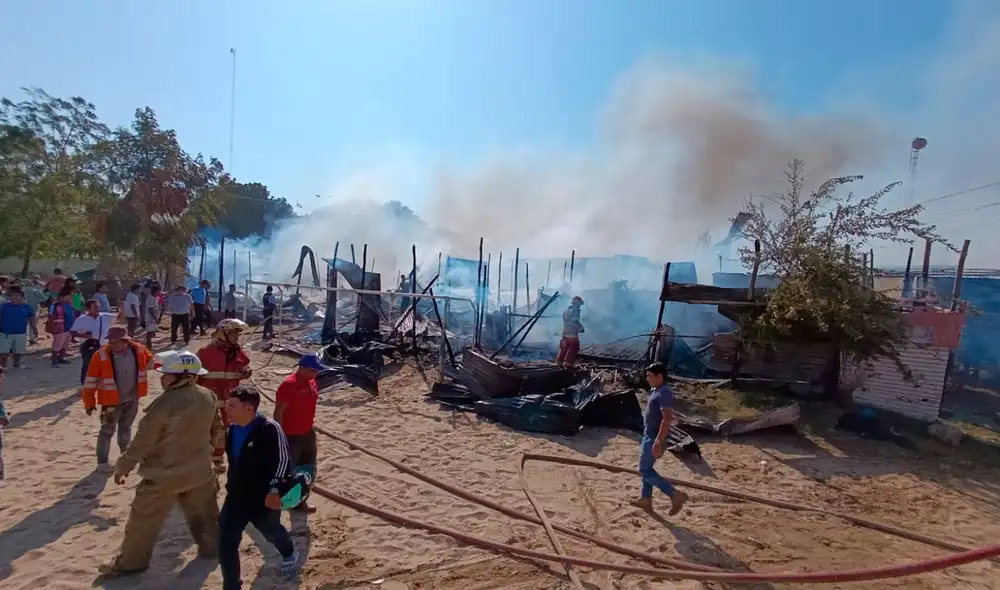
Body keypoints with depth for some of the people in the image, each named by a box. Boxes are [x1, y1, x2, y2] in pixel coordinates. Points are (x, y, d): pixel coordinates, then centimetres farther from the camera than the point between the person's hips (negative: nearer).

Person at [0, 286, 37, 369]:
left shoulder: (27, 307, -3)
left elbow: (31, 320, 4)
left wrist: (35, 330, 2)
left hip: (21, 334, 1)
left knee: (18, 351, 14)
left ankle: (17, 365, 29)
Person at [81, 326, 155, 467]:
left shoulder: (138, 350, -10)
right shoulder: (101, 355, -19)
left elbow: (153, 360, 10)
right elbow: (90, 381, -12)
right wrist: (89, 403, -8)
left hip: (132, 399, 4)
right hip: (111, 400, -3)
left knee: (126, 428, 21)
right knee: (107, 430, 5)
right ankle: (102, 461, 18)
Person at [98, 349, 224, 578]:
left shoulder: (164, 404, -26)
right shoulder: (208, 397, -6)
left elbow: (143, 440, -18)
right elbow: (217, 429, 8)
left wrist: (123, 466, -2)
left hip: (164, 475, -6)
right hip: (199, 469, 6)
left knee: (144, 519, 15)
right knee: (204, 512, 23)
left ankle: (130, 562, 30)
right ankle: (211, 547, 38)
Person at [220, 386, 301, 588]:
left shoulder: (269, 429, -24)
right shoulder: (231, 430, 0)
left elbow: (282, 461, -21)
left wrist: (274, 490, -23)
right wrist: (231, 486, 19)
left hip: (263, 497, -5)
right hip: (236, 496, 5)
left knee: (271, 531, 19)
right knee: (226, 541, 0)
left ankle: (289, 554, 51)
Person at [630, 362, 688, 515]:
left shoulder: (664, 392, -22)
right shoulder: (656, 390, 10)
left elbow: (667, 419, -29)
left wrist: (658, 442, -31)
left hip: (654, 438, -10)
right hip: (649, 436, 10)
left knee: (645, 471, -3)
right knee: (647, 469, 17)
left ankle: (675, 494, -2)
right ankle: (645, 499, 28)